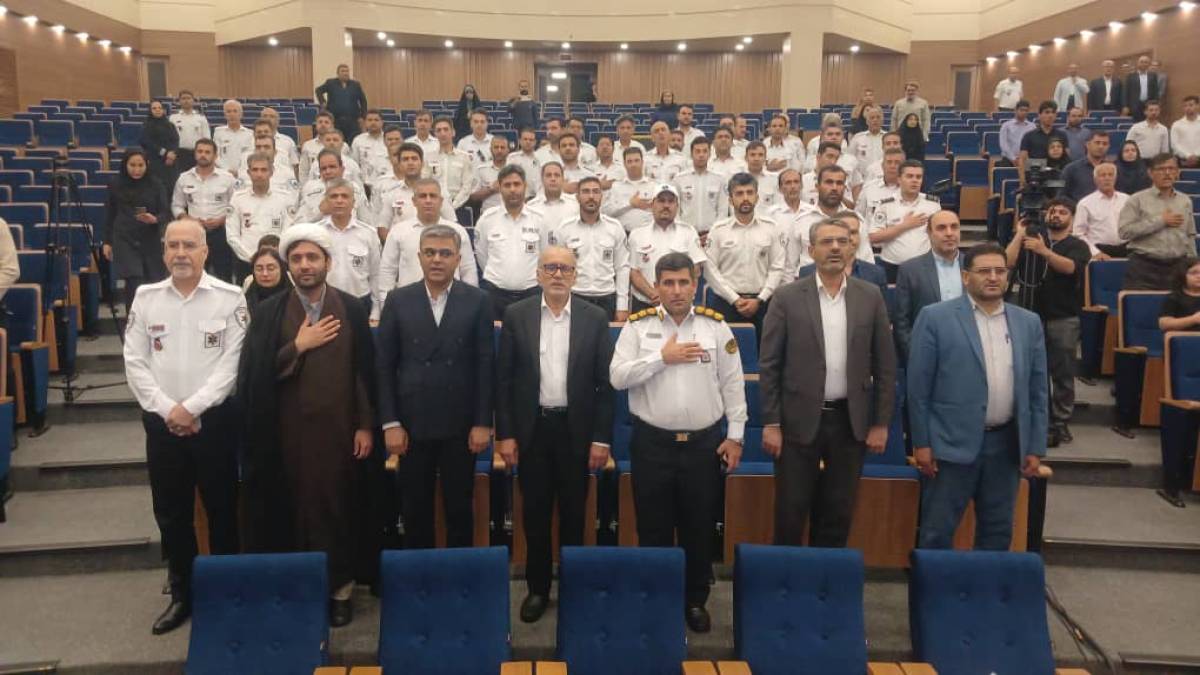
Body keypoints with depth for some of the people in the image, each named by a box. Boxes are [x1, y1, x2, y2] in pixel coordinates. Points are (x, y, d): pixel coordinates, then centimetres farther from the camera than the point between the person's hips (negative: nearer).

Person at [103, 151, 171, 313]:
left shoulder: (155, 185, -1)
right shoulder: (116, 185, 1)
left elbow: (167, 213, -3)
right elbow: (110, 215, 8)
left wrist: (155, 219, -25)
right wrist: (106, 241, 9)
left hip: (150, 241, 1)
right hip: (125, 241, -1)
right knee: (134, 284, -12)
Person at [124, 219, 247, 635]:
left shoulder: (230, 297, -7)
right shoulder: (145, 298, 3)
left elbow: (232, 363, -10)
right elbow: (135, 362, 1)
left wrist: (192, 408, -14)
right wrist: (167, 409, -10)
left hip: (214, 419, -3)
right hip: (161, 421, 3)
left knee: (221, 509, 7)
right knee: (171, 512, 12)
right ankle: (181, 594, 28)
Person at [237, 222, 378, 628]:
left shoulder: (351, 309, 1)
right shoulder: (270, 312, 3)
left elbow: (366, 371, 0)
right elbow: (255, 373, -5)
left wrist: (365, 426, -4)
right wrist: (299, 346, -12)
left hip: (338, 427, 0)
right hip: (289, 430, 1)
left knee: (338, 503, 5)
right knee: (293, 506, 5)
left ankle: (341, 586, 19)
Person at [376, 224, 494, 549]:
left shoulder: (477, 301, 0)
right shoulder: (398, 300, 2)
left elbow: (485, 365, -1)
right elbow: (384, 366, 2)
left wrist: (483, 423, -5)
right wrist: (390, 423, -3)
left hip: (461, 425, -1)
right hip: (412, 424, 1)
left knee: (459, 509, 9)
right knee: (415, 510, 10)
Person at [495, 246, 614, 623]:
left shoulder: (595, 318, -1)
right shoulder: (516, 315, 0)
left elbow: (605, 382, -1)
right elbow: (504, 378, 0)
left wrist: (602, 438, -5)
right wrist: (504, 434, -4)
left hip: (576, 429, 0)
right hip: (531, 428, 0)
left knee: (573, 514, 10)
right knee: (535, 514, 9)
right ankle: (537, 588, 25)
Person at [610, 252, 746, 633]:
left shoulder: (715, 326, 2)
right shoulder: (638, 326, 0)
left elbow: (733, 384, 4)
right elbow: (617, 377, -8)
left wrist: (735, 435, 0)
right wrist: (662, 357, -15)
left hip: (705, 443, 1)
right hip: (652, 443, -1)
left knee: (700, 528, 11)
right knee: (653, 528, 9)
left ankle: (695, 601, 28)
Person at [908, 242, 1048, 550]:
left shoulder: (1029, 323, 8)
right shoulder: (935, 317, -5)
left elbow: (1038, 390, 10)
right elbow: (918, 386, -6)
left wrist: (1036, 447, 6)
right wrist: (921, 443, -8)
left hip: (1007, 444, 4)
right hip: (952, 443, -4)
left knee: (998, 532, 14)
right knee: (937, 533, 3)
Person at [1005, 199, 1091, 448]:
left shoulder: (1078, 245, 4)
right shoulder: (1031, 240, 10)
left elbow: (1069, 267, -17)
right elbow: (1007, 263, -5)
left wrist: (1043, 251, -31)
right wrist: (1019, 234, -10)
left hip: (1064, 318, -1)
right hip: (1031, 315, 2)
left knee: (1063, 373, 1)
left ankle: (1061, 423, 8)